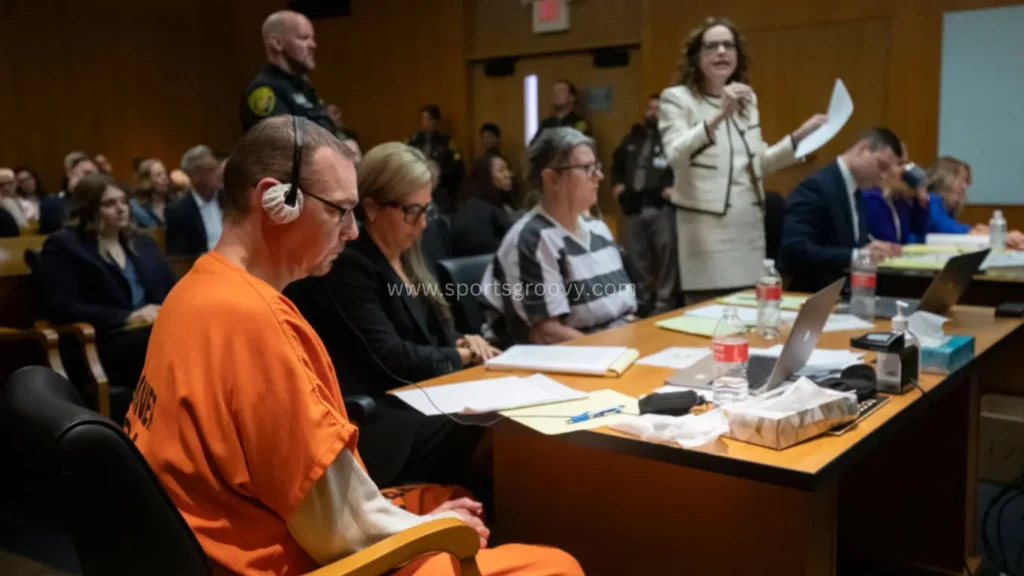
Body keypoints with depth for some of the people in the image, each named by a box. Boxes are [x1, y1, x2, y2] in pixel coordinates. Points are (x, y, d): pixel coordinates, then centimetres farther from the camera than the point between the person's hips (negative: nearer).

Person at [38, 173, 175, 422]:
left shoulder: (143, 243, 26)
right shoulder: (63, 245, 9)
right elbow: (61, 307, -4)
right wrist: (128, 317, -13)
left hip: (156, 330, 5)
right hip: (106, 343, -5)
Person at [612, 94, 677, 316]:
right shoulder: (633, 138, 20)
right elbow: (617, 163, 32)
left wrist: (677, 187, -21)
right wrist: (617, 183, 17)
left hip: (662, 207, -6)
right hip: (634, 207, 6)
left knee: (666, 256, -3)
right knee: (637, 257, 12)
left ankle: (663, 303, 6)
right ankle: (641, 301, 24)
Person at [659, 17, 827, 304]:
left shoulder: (748, 100, 15)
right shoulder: (676, 98, -4)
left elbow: (758, 165, 19)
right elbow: (676, 156, -22)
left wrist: (799, 136, 9)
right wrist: (719, 116, -33)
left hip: (749, 230, 6)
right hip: (704, 232, -6)